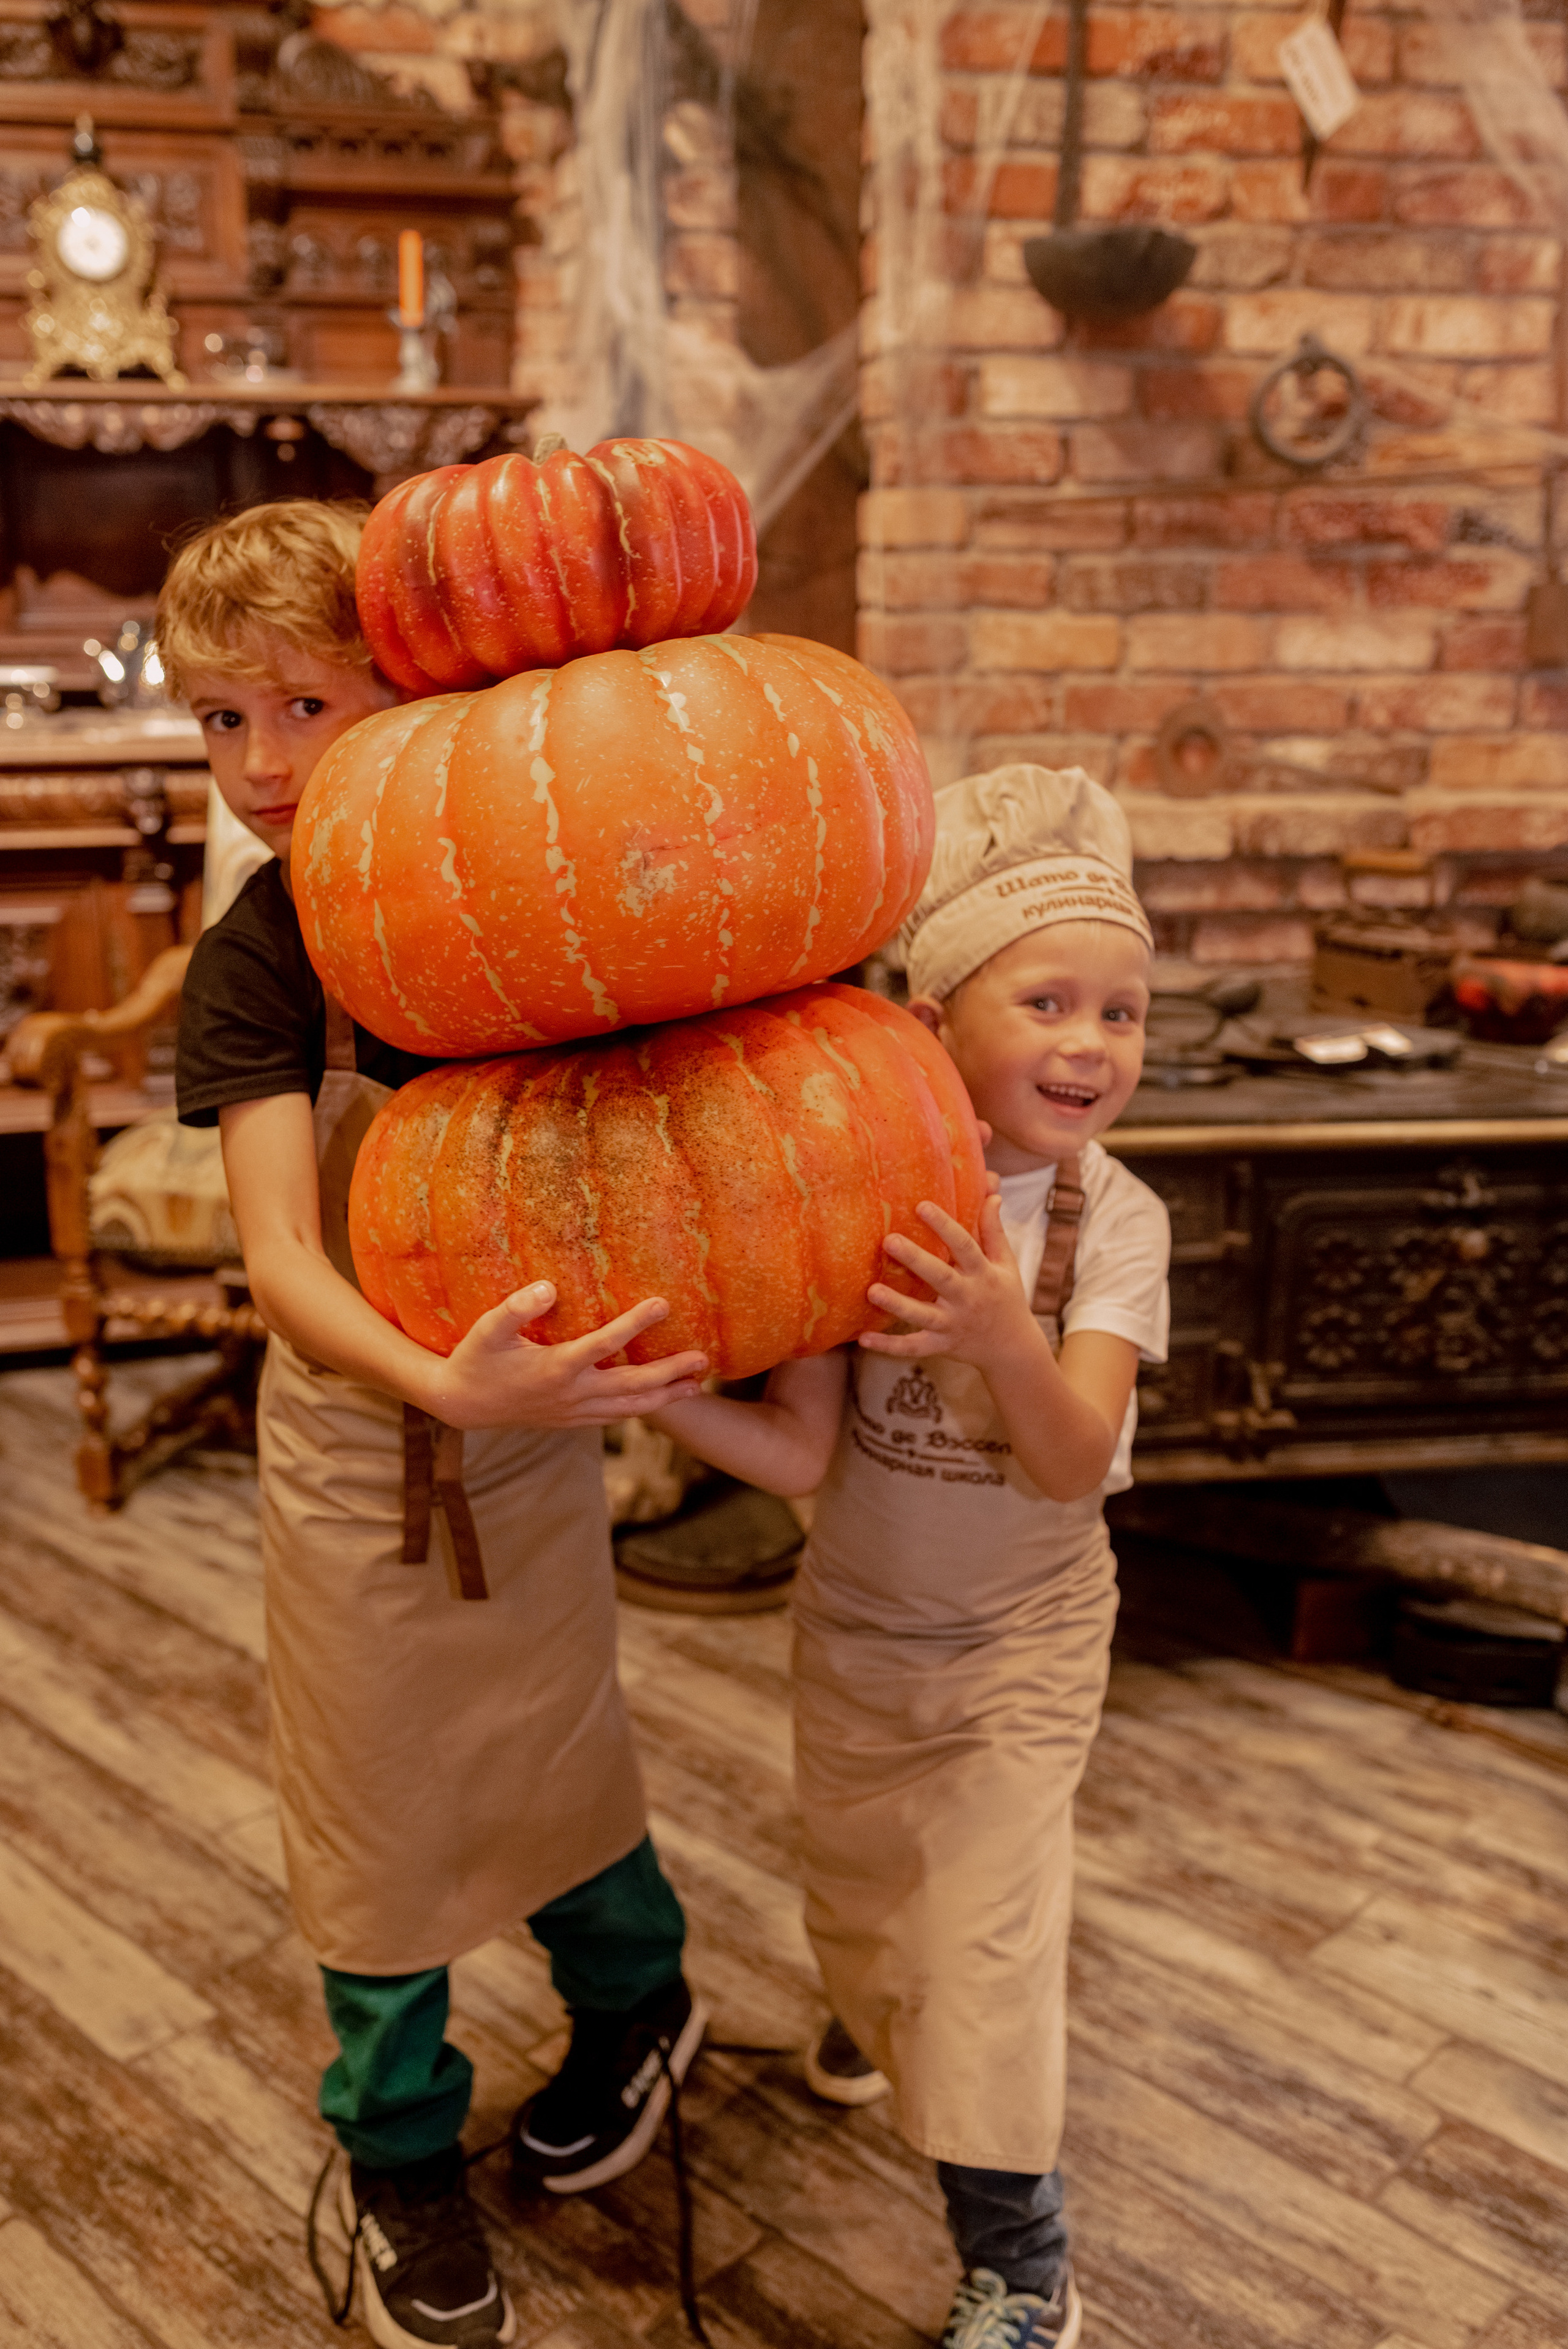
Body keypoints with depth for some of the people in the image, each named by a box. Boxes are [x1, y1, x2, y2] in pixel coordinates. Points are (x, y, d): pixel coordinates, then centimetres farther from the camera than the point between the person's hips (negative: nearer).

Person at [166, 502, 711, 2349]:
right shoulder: (260, 958, -15)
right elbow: (278, 1252, -25)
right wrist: (445, 1384, -41)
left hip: (535, 1402, 2)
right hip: (359, 1432, -1)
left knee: (551, 1741, 19)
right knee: (377, 1797, 12)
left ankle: (636, 2000, 49)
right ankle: (397, 2160, 37)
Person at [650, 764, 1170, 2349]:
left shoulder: (1114, 1219, -18)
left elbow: (1075, 1465, -27)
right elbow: (801, 1455, -17)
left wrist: (1008, 1339, -46)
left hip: (1019, 1640, -2)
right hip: (852, 1620, 3)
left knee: (983, 1943, 0)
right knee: (857, 1883, 24)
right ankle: (882, 2007, 59)